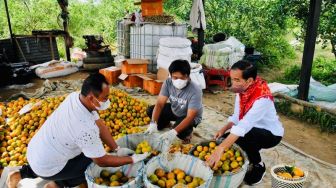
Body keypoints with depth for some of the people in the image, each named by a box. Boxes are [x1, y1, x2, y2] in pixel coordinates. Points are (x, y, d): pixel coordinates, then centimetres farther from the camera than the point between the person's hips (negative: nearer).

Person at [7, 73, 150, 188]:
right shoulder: (86, 128, -34)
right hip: (46, 167, -6)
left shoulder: (75, 97, -12)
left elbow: (100, 124, -4)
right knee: (95, 163, 3)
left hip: (34, 150, 6)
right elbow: (102, 161, -20)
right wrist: (133, 160, -12)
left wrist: (117, 149, -4)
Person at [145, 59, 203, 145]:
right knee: (150, 111, -11)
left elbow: (190, 117, -37)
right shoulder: (168, 82, -22)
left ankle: (188, 132, 4)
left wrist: (174, 132, -50)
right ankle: (166, 124, 19)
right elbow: (160, 103, -23)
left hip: (191, 116, -5)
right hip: (174, 110, 5)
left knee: (180, 131, -34)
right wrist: (153, 123, -38)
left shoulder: (195, 91, -35)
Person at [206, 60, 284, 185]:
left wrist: (220, 149, -53)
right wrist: (223, 129, -17)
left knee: (243, 137, -35)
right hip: (253, 130, 7)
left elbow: (244, 126, -47)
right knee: (226, 138, -4)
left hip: (271, 134, -7)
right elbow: (237, 116, -1)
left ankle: (258, 166, -5)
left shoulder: (262, 98, -36)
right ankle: (248, 157, 20)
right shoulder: (242, 90, -11)